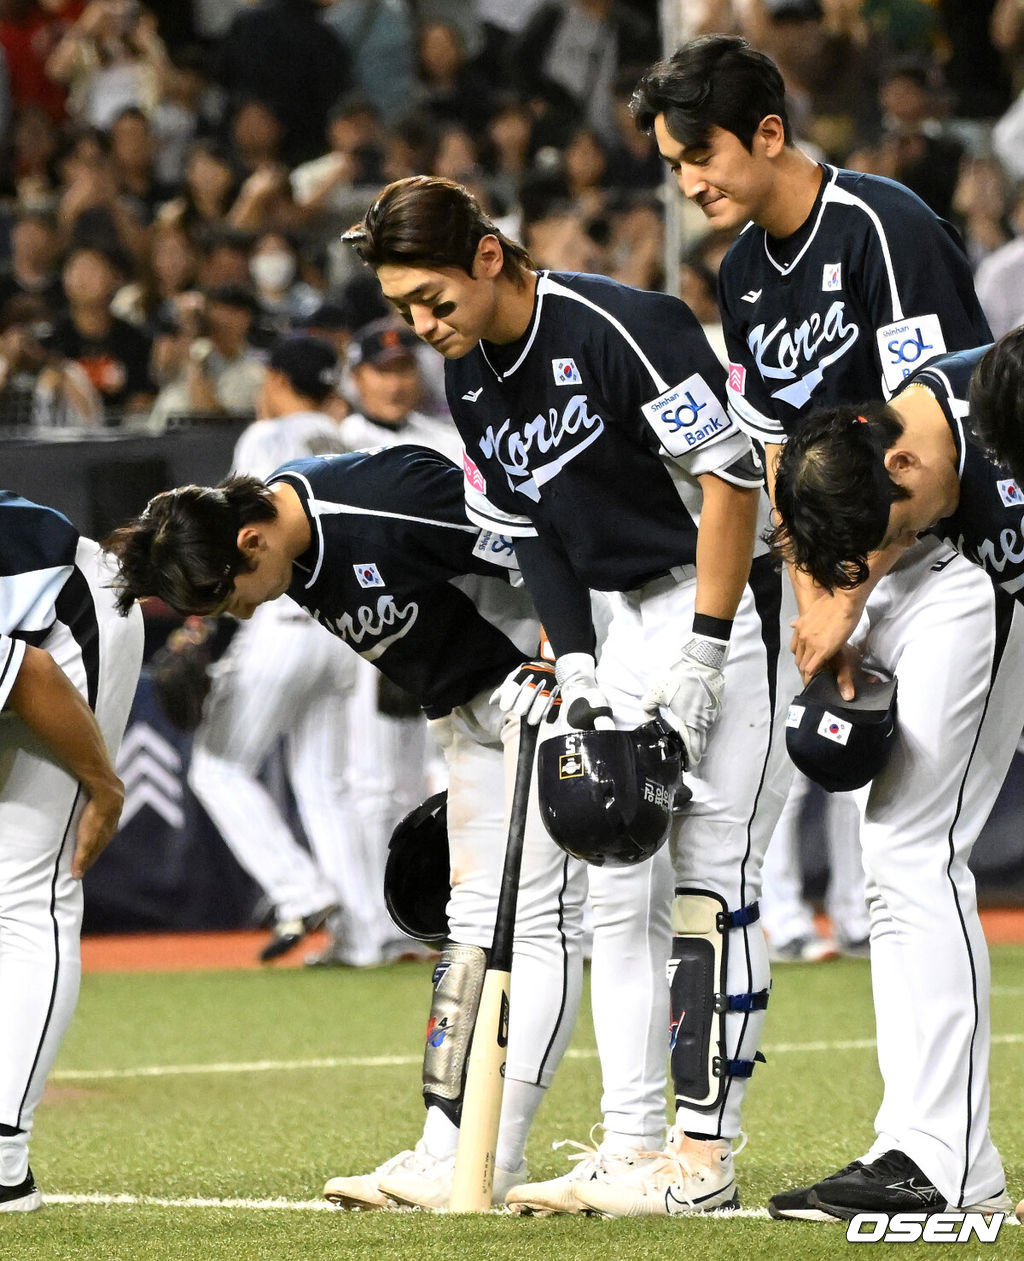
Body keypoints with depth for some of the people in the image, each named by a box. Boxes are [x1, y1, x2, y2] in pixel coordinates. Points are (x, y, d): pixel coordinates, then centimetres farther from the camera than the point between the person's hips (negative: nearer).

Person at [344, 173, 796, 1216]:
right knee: (621, 887, 5)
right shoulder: (471, 383, 5)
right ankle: (631, 1145, 8)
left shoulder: (624, 327, -20)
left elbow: (730, 481, -21)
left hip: (730, 602, -8)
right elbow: (532, 535, 12)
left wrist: (699, 662, -21)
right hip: (626, 619, 8)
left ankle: (704, 1152, -8)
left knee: (710, 883, -10)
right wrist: (576, 672, 0)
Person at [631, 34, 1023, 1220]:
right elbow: (783, 457, 13)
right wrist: (815, 617, 2)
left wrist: (846, 600, -18)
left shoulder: (884, 229, -16)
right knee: (894, 863, 6)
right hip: (873, 582, 9)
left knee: (913, 852, -14)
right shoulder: (745, 275, 10)